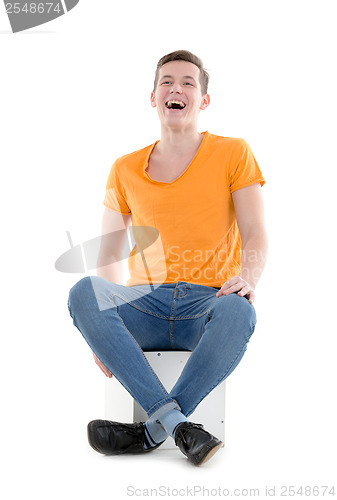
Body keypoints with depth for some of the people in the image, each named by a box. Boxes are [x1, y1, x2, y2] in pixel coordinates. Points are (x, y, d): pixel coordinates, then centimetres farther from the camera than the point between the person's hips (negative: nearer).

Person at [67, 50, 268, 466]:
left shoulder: (233, 153, 8)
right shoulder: (125, 170, 14)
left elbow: (255, 234, 0)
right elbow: (109, 257, 10)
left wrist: (247, 279, -24)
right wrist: (102, 329, -7)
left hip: (210, 304, -2)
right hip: (145, 303, 2)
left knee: (239, 312, -36)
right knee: (83, 292, -28)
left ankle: (151, 431, -25)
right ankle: (178, 423, -31)